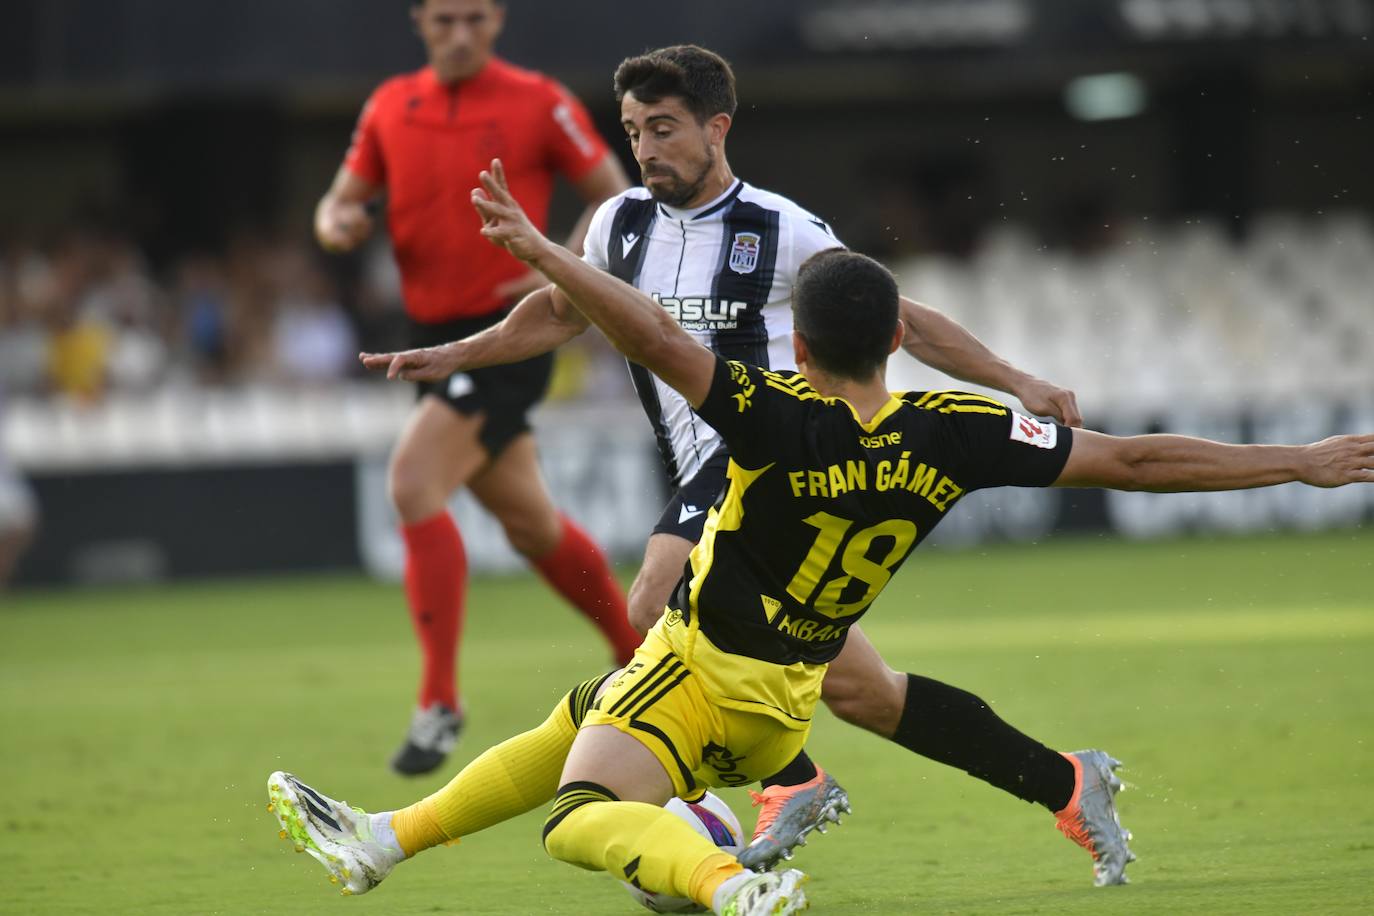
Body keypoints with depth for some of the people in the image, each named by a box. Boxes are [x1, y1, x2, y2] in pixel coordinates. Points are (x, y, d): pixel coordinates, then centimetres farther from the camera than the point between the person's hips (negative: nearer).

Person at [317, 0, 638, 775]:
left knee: (414, 484, -21)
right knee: (529, 522, 14)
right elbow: (344, 200, 14)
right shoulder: (391, 107, 8)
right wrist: (337, 224, -11)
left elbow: (615, 196, -2)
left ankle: (440, 701, -17)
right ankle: (636, 654, 33)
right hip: (435, 333, 6)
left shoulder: (539, 103, -7)